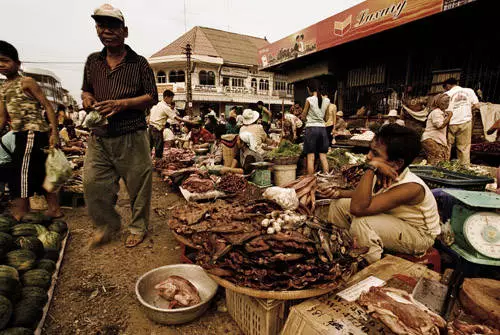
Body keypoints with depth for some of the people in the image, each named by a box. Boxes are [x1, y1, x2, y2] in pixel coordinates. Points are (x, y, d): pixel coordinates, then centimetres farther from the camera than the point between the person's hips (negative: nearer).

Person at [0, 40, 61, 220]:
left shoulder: (26, 82, -4)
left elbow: (47, 106, -10)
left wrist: (54, 132, -18)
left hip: (33, 133, -8)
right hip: (22, 135, 8)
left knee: (21, 172, -8)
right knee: (40, 173, 10)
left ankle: (19, 215, -1)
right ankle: (54, 209, 17)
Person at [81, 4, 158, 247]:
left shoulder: (139, 63, 1)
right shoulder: (93, 61, 14)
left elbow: (152, 97, -3)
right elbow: (85, 89, 25)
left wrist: (122, 104, -17)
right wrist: (87, 97, 0)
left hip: (132, 137, -4)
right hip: (99, 137, 5)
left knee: (138, 184, 2)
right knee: (92, 182, 5)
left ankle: (138, 227, 24)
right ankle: (107, 224, 29)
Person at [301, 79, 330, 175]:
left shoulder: (309, 100, -7)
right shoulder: (326, 100, 5)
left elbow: (303, 117, 1)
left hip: (311, 128, -4)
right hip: (322, 128, 5)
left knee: (310, 157, -1)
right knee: (323, 157, 9)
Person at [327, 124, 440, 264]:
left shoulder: (411, 187, -35)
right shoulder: (380, 175, -16)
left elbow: (357, 208, -45)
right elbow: (363, 196, 7)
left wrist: (371, 168, -46)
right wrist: (340, 193, -12)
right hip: (392, 221, 7)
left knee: (361, 221, -34)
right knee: (339, 204, -3)